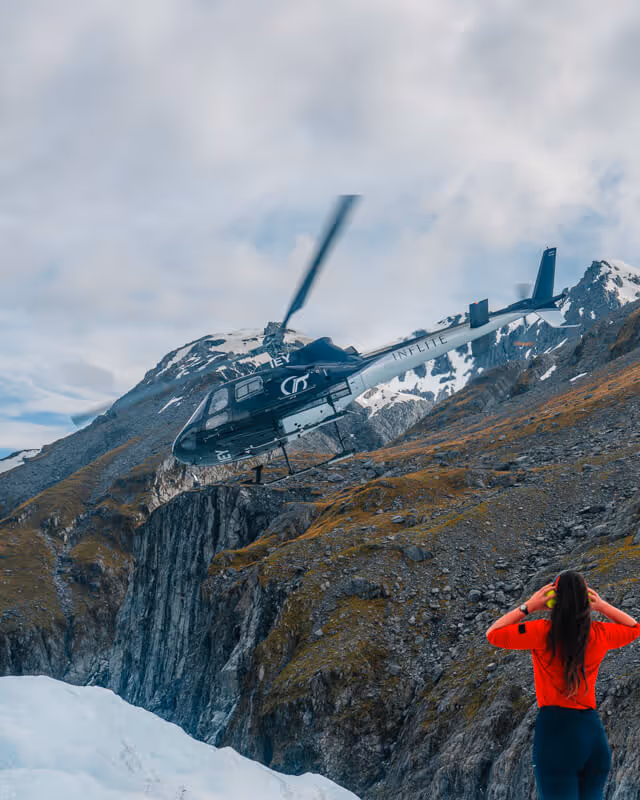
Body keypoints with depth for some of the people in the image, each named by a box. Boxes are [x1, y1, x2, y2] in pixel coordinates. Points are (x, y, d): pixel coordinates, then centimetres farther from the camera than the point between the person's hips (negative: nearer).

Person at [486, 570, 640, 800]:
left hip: (555, 726, -4)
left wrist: (528, 606, 6)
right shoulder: (600, 634, 6)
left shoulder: (543, 632, -6)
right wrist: (602, 606, 18)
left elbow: (492, 634, 5)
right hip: (593, 730, 4)